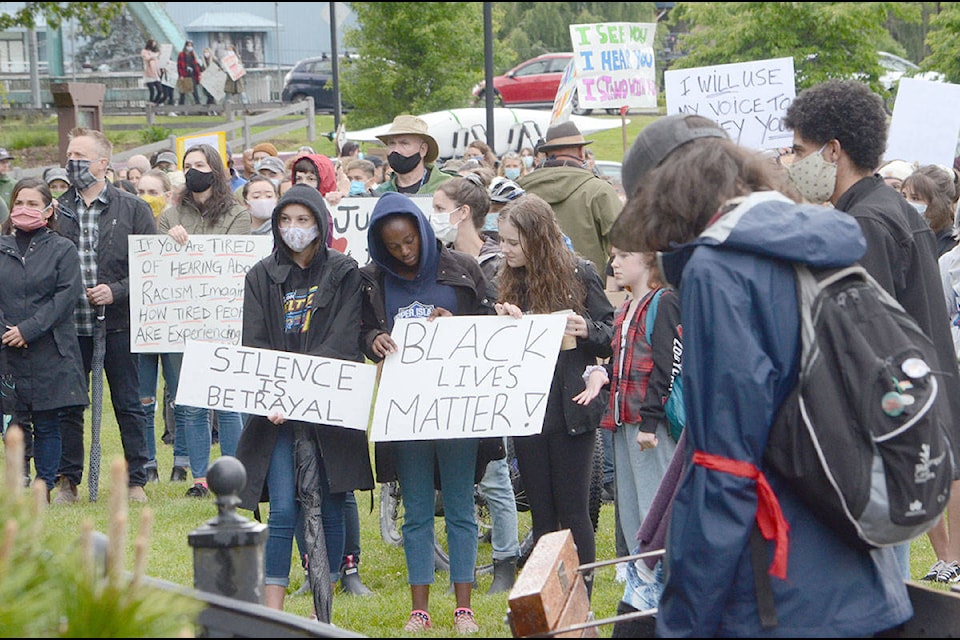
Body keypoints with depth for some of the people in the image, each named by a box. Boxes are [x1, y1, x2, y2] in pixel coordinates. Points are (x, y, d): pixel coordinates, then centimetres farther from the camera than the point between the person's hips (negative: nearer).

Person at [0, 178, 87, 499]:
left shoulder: (63, 250, 3)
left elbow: (67, 295, -6)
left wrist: (29, 329, -13)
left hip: (50, 350, -2)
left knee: (47, 423, 2)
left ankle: (45, 485, 8)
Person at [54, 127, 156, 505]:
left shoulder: (132, 209, 1)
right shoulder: (57, 210, 7)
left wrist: (117, 291, -12)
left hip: (118, 322, -2)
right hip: (71, 325, 2)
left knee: (128, 406, 4)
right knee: (68, 406, 5)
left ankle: (136, 481, 11)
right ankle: (67, 481, 13)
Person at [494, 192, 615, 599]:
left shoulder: (578, 274, -6)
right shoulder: (507, 281, 8)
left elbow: (612, 336, -2)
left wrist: (586, 330, -22)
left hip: (570, 410, -5)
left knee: (572, 511, 0)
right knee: (541, 513, 11)